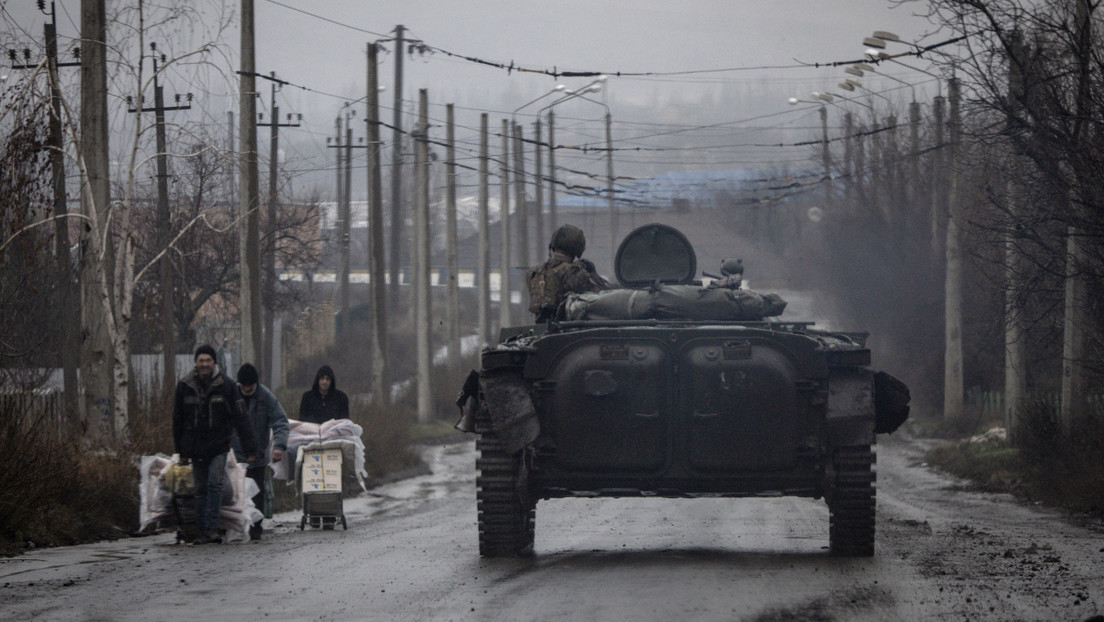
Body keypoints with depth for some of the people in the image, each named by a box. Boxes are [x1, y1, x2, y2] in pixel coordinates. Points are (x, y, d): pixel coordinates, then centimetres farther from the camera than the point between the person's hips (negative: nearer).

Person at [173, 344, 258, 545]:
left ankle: (212, 528, -18)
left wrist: (250, 449, -4)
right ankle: (201, 531, 12)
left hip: (218, 447, -2)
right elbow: (177, 421, 10)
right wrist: (182, 451, 11)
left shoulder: (225, 387, -5)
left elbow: (239, 419, -2)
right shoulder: (184, 387, 1)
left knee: (215, 485, -16)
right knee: (201, 490, 7)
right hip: (196, 449, 2)